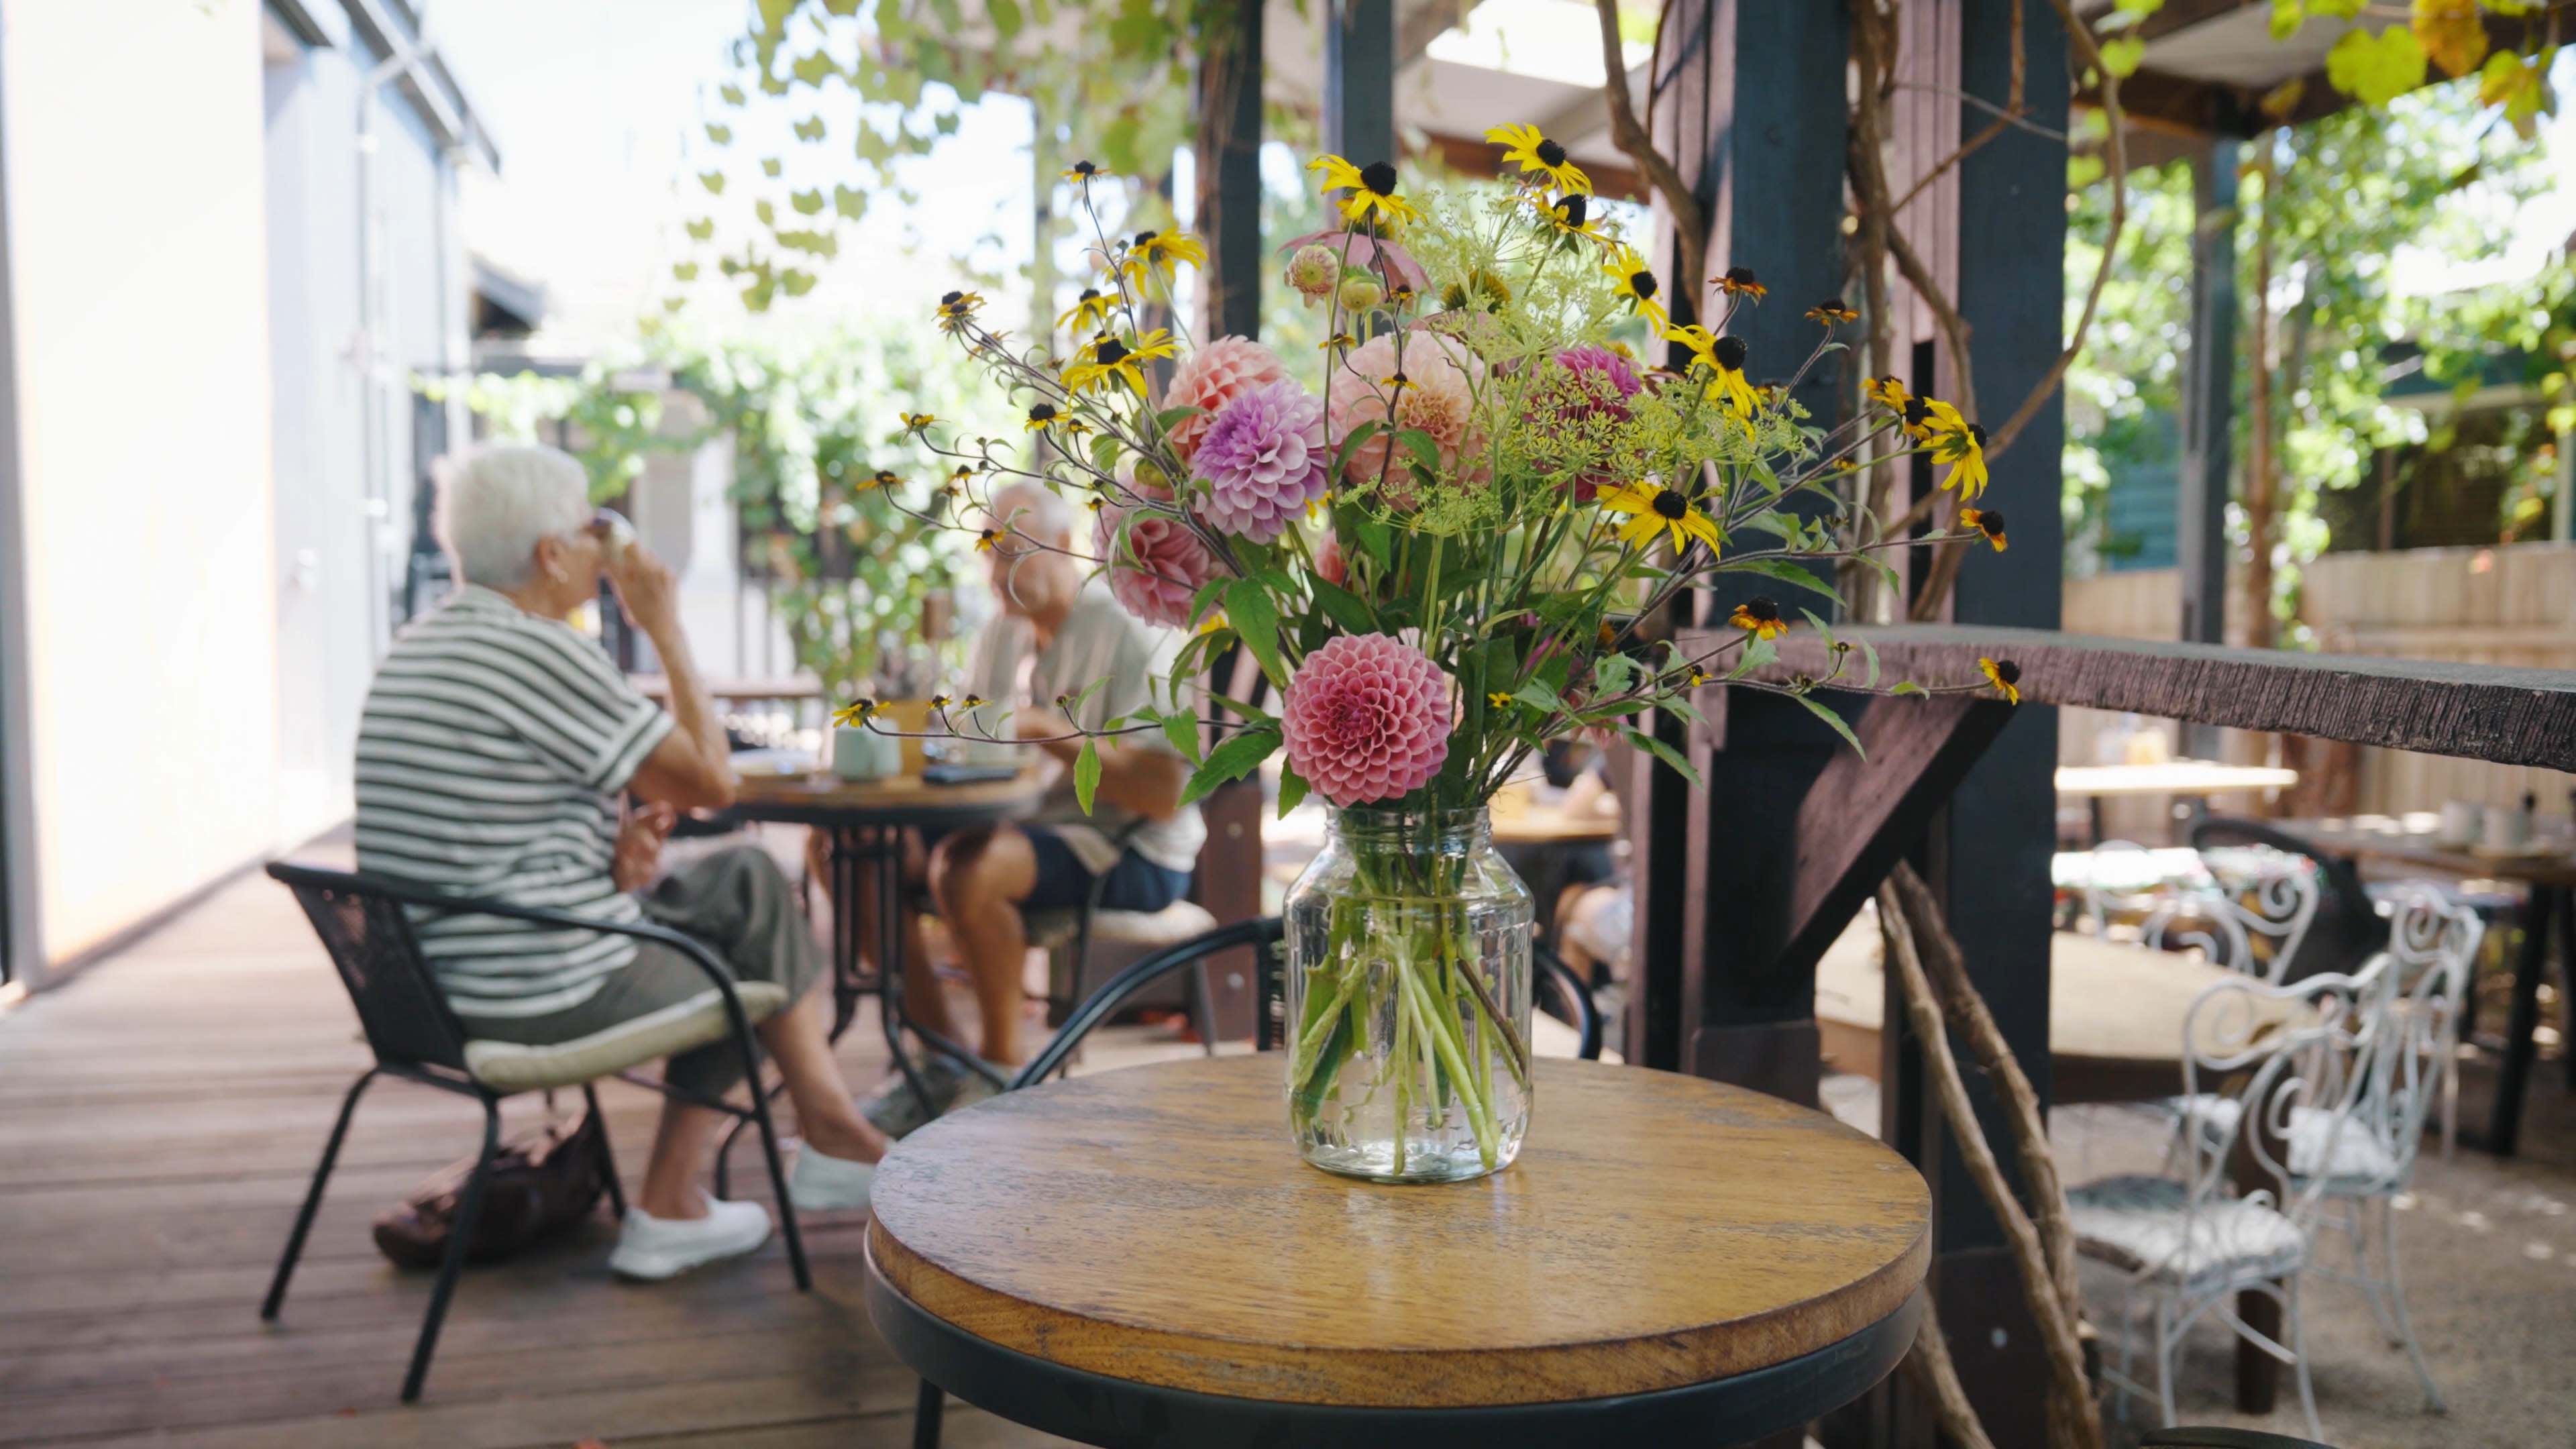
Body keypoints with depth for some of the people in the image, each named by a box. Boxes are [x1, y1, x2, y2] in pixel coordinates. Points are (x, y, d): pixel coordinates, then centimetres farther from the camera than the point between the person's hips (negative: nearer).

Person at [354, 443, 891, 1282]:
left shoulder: (415, 649, 11)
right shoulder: (540, 654, -19)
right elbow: (713, 783, -13)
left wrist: (612, 848, 3)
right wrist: (666, 630, -5)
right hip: (545, 995, -9)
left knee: (750, 882, 16)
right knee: (753, 973, 17)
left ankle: (832, 1129, 16)